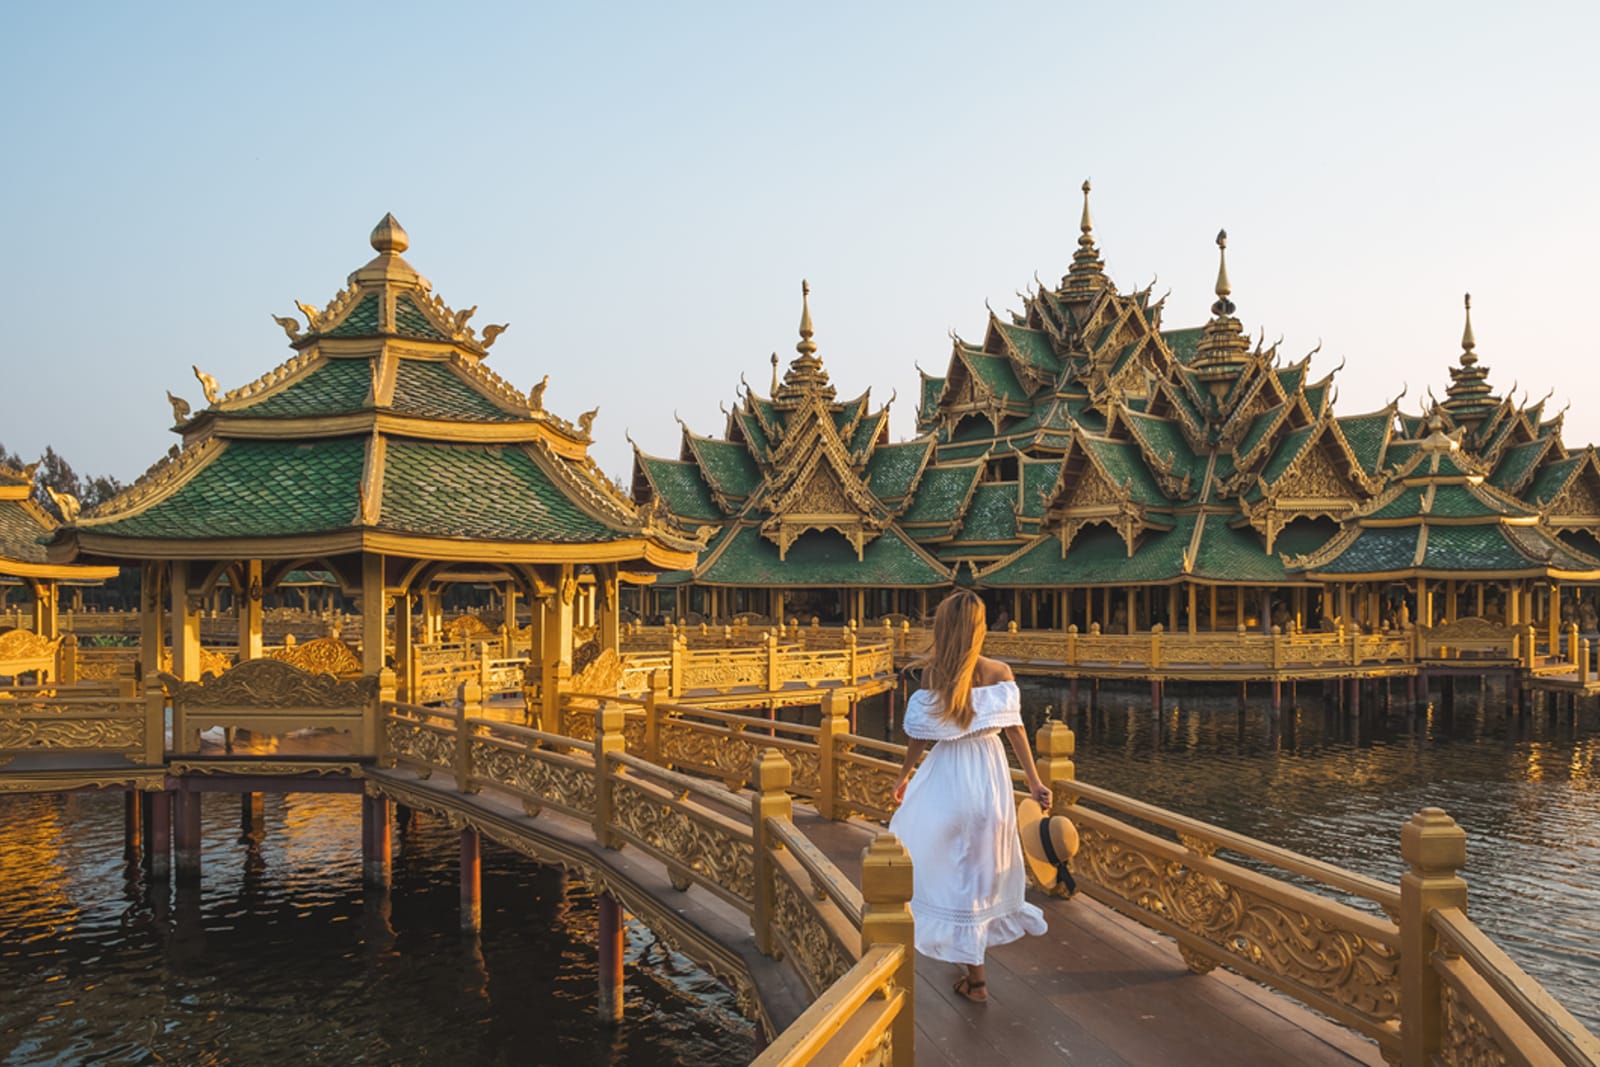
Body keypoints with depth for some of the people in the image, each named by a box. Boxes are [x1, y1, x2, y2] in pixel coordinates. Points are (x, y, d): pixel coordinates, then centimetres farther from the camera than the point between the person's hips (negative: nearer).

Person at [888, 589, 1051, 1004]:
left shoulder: (933, 675, -13)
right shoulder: (1000, 672, -7)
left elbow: (923, 735, -8)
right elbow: (1015, 727, -6)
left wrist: (903, 778, 7)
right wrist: (1033, 779, 2)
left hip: (949, 776, -3)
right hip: (991, 771, 3)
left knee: (956, 872, 9)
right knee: (985, 864, 21)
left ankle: (975, 977, 13)